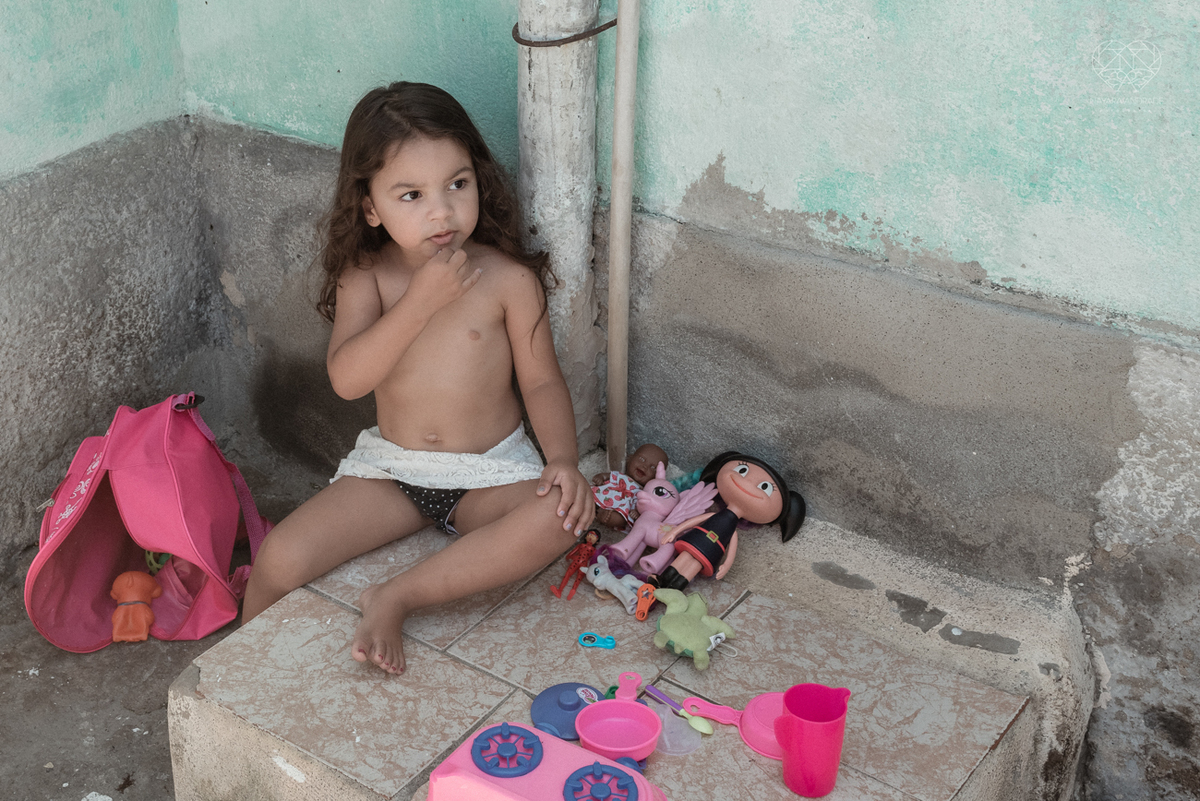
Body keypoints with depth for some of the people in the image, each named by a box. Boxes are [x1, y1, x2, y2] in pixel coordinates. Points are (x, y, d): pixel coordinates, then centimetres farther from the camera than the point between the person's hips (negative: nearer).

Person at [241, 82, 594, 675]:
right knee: (278, 559, -16)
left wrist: (563, 459, -20)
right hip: (390, 468, 2)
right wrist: (422, 299, -26)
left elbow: (541, 380, -3)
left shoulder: (508, 278, -9)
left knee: (564, 515, -33)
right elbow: (346, 378, -19)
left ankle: (395, 599, -25)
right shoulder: (366, 276, -5)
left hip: (490, 475, -1)